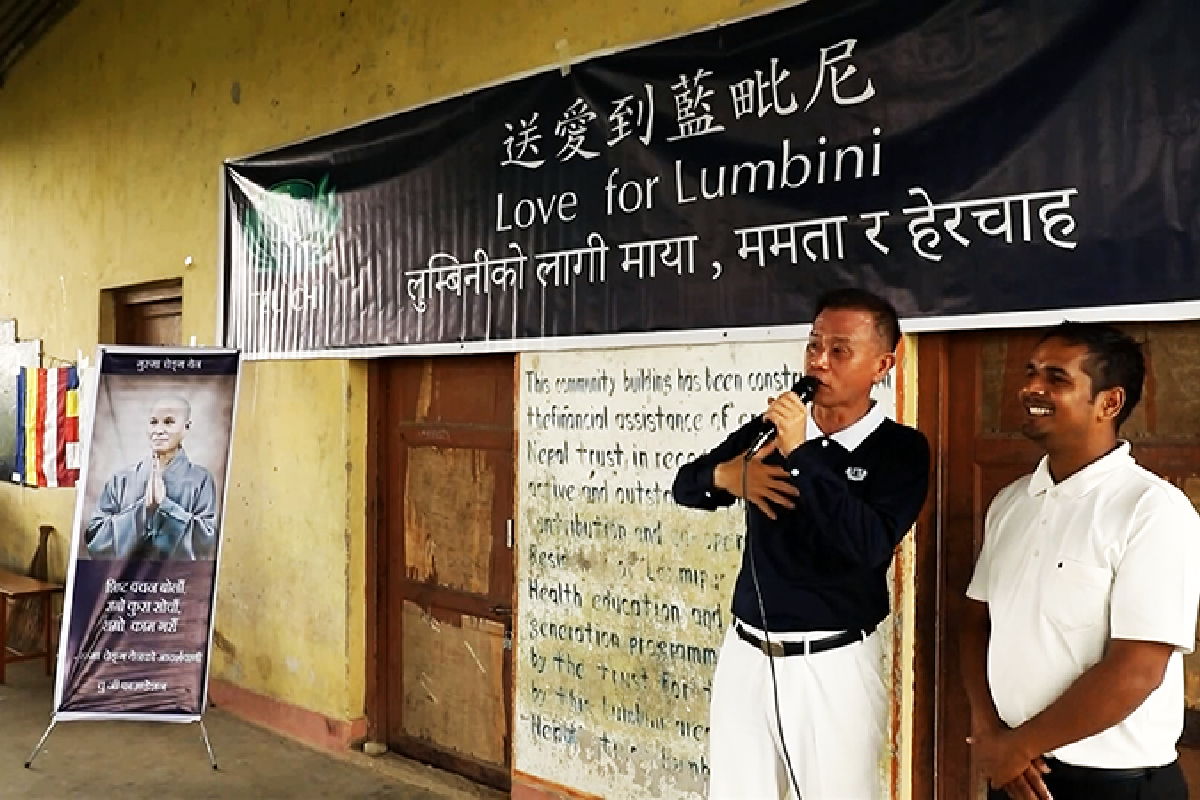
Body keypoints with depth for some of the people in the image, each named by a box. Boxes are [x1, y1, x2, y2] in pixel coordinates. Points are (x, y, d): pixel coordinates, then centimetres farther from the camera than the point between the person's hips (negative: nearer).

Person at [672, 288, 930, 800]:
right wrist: (723, 475, -13)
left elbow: (869, 546, -22)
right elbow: (684, 485, 9)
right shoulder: (768, 430, 3)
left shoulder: (901, 450, -7)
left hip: (833, 663, -4)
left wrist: (803, 454, -23)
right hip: (745, 653, 4)